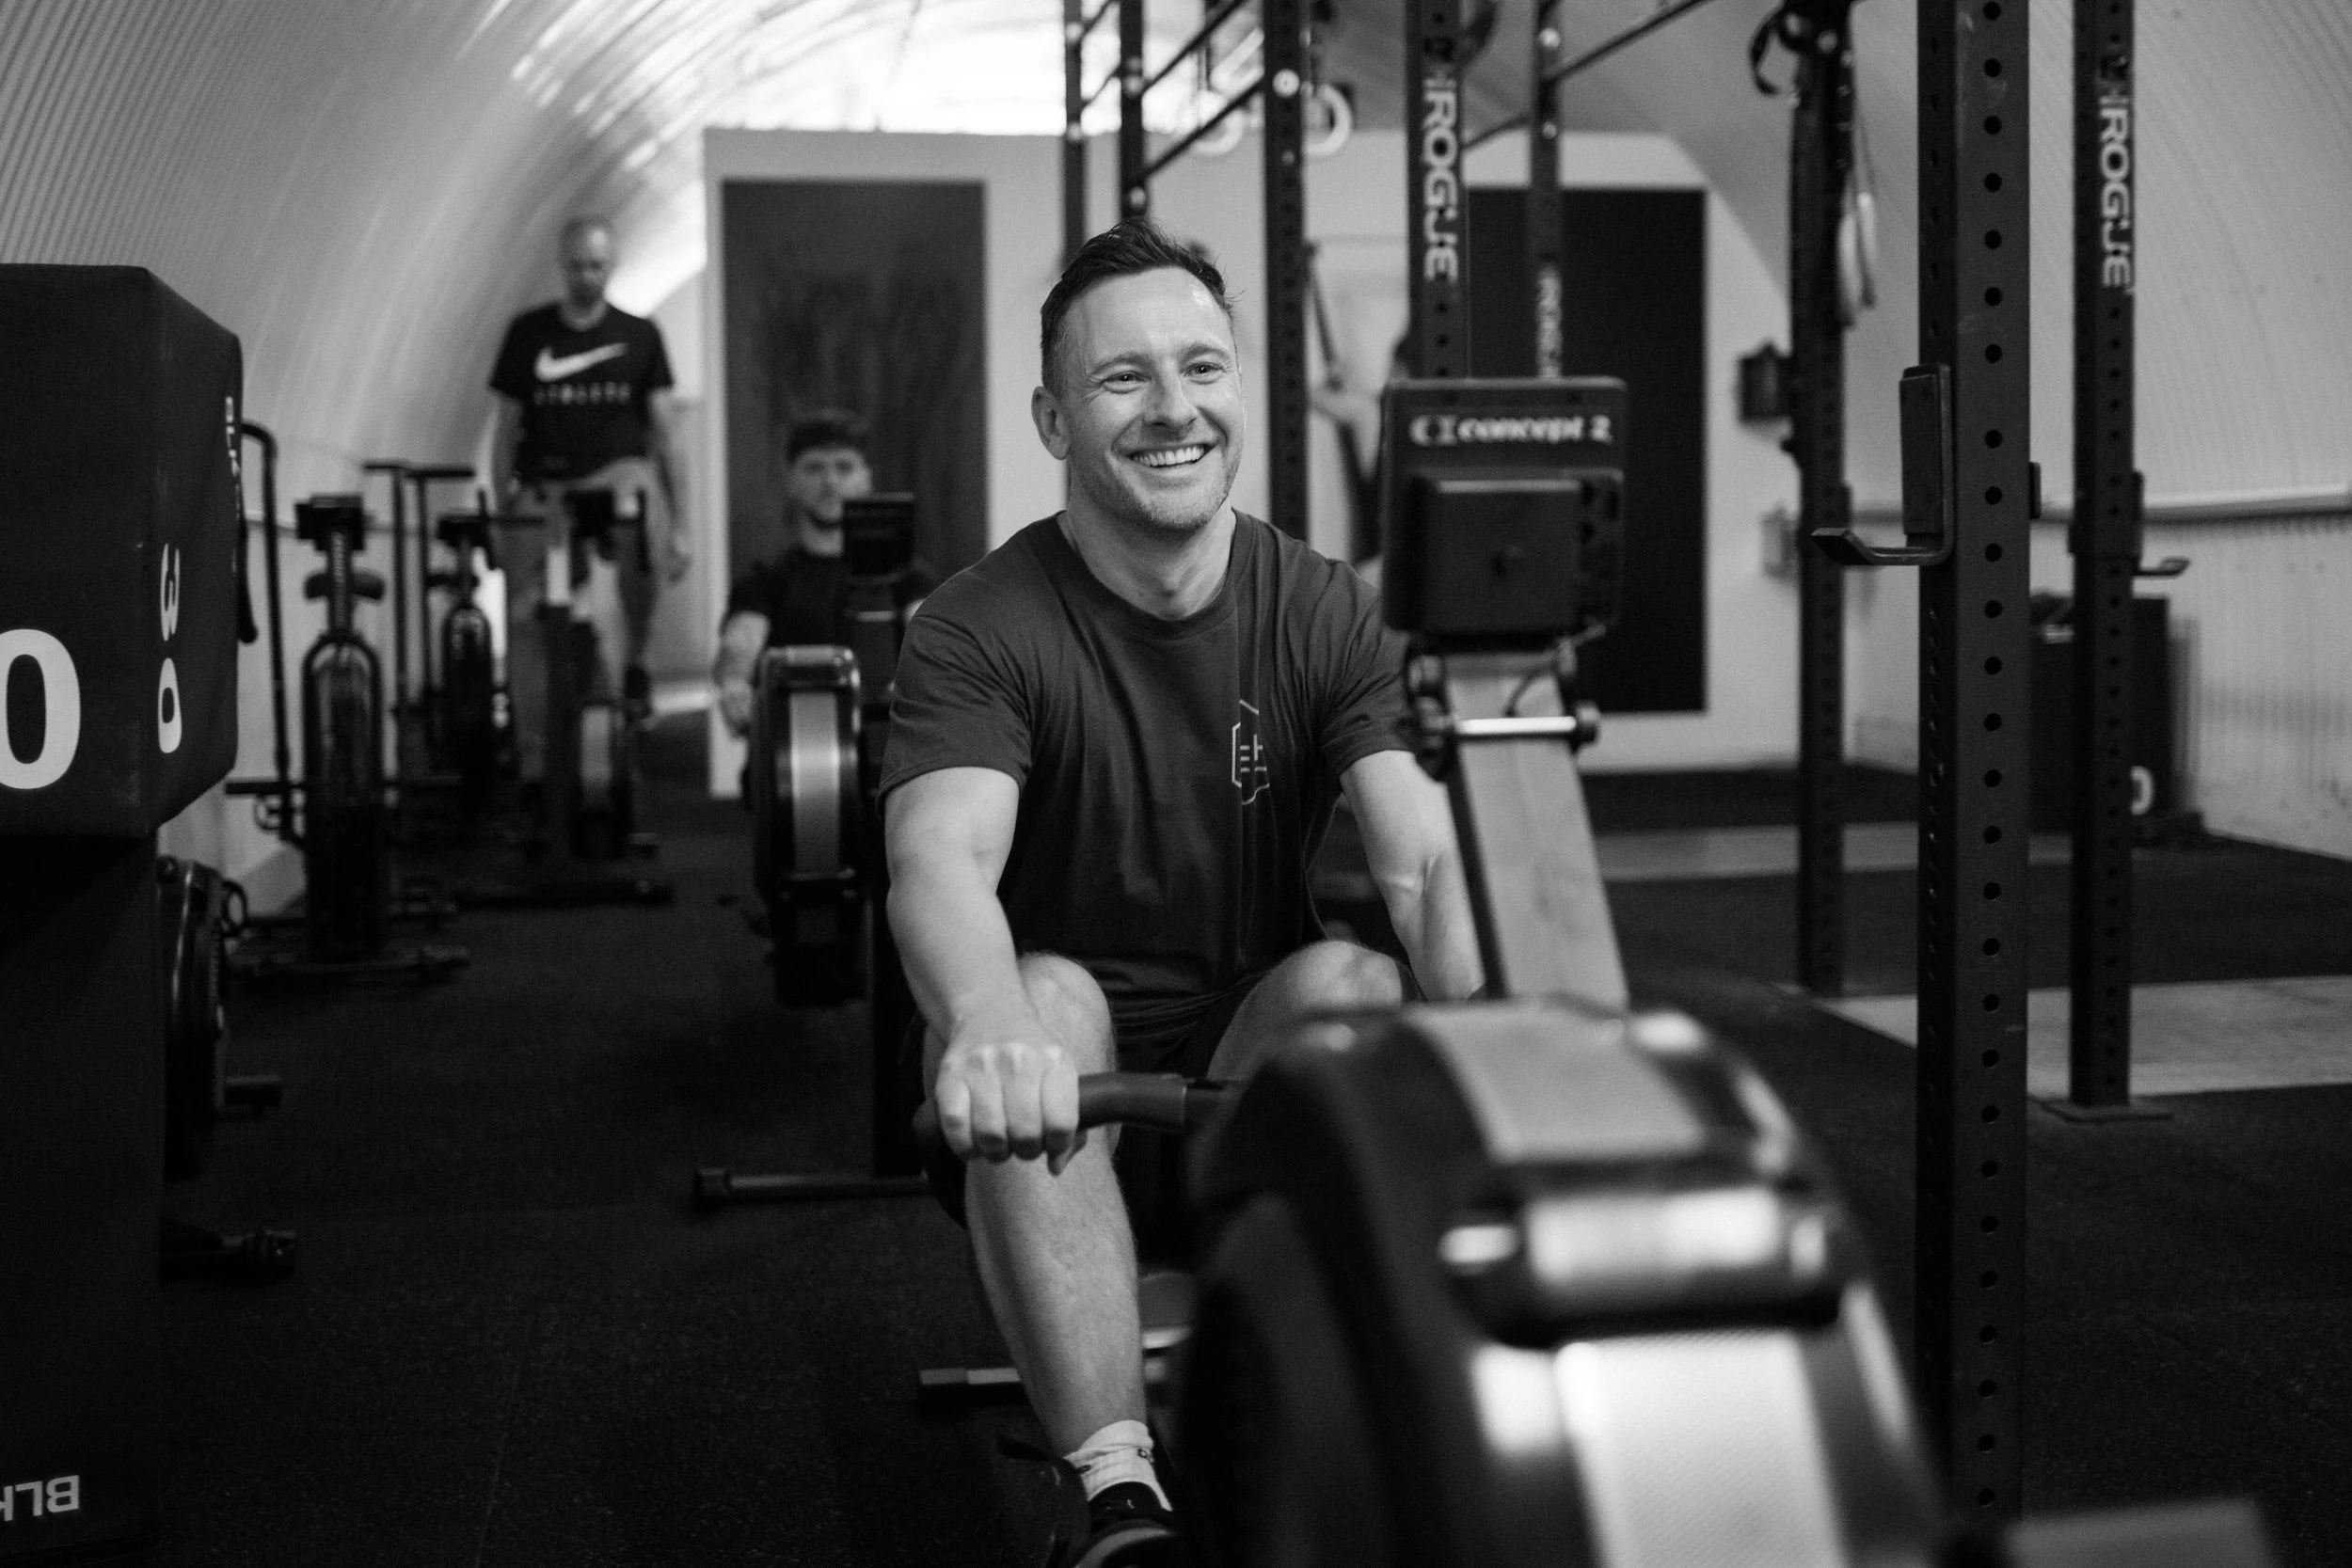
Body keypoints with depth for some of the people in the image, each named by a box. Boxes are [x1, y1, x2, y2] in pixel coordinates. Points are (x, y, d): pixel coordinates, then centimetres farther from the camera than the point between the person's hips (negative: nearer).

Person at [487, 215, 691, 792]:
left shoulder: (638, 335, 8)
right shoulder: (528, 333, 8)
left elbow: (666, 435, 8)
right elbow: (506, 430, 11)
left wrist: (679, 527, 4)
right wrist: (501, 516, 4)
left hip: (618, 476, 0)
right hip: (544, 490, 0)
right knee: (526, 621, -6)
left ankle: (630, 664, -14)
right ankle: (533, 761, 6)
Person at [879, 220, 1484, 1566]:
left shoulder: (1327, 614, -6)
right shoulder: (980, 630, -12)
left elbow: (1430, 854, -21)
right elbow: (940, 859, -31)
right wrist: (989, 1037, -54)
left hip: (1261, 1062, 2)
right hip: (1069, 1077, -1)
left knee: (1356, 985, -29)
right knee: (1037, 997, -33)